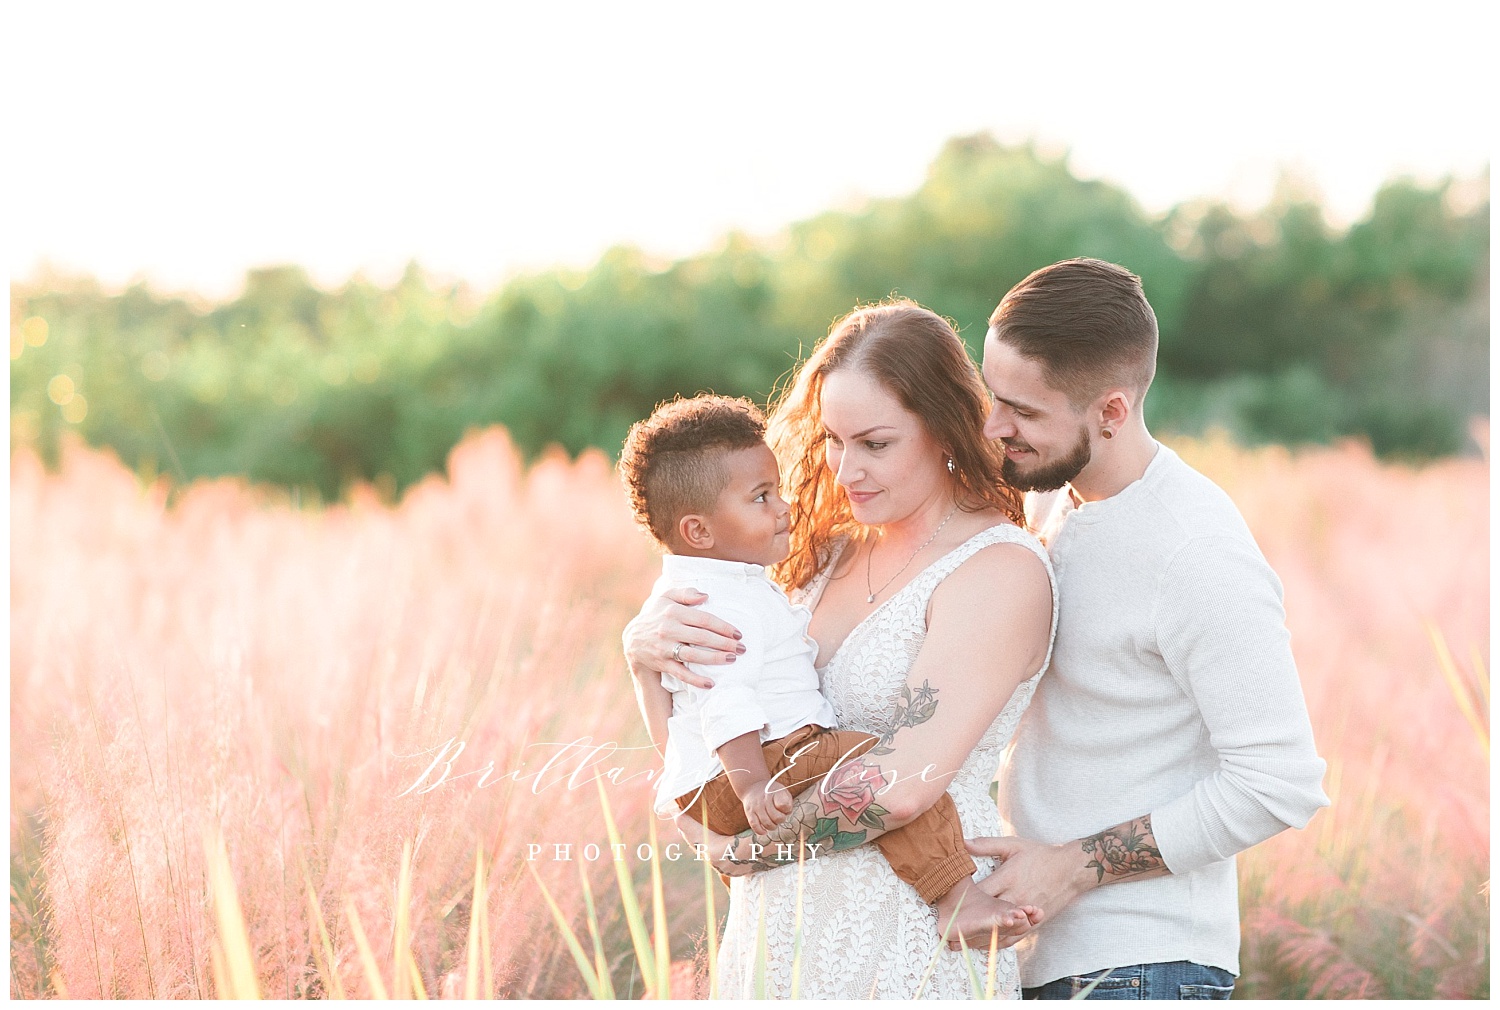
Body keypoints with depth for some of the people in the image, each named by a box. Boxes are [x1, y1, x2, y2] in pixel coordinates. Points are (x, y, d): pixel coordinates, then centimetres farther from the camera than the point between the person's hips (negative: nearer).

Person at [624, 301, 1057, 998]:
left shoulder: (1001, 570, -14)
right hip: (778, 929, 7)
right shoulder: (831, 554, 8)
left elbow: (901, 785, -24)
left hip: (905, 942, -7)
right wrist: (643, 647, -10)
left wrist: (757, 848, -12)